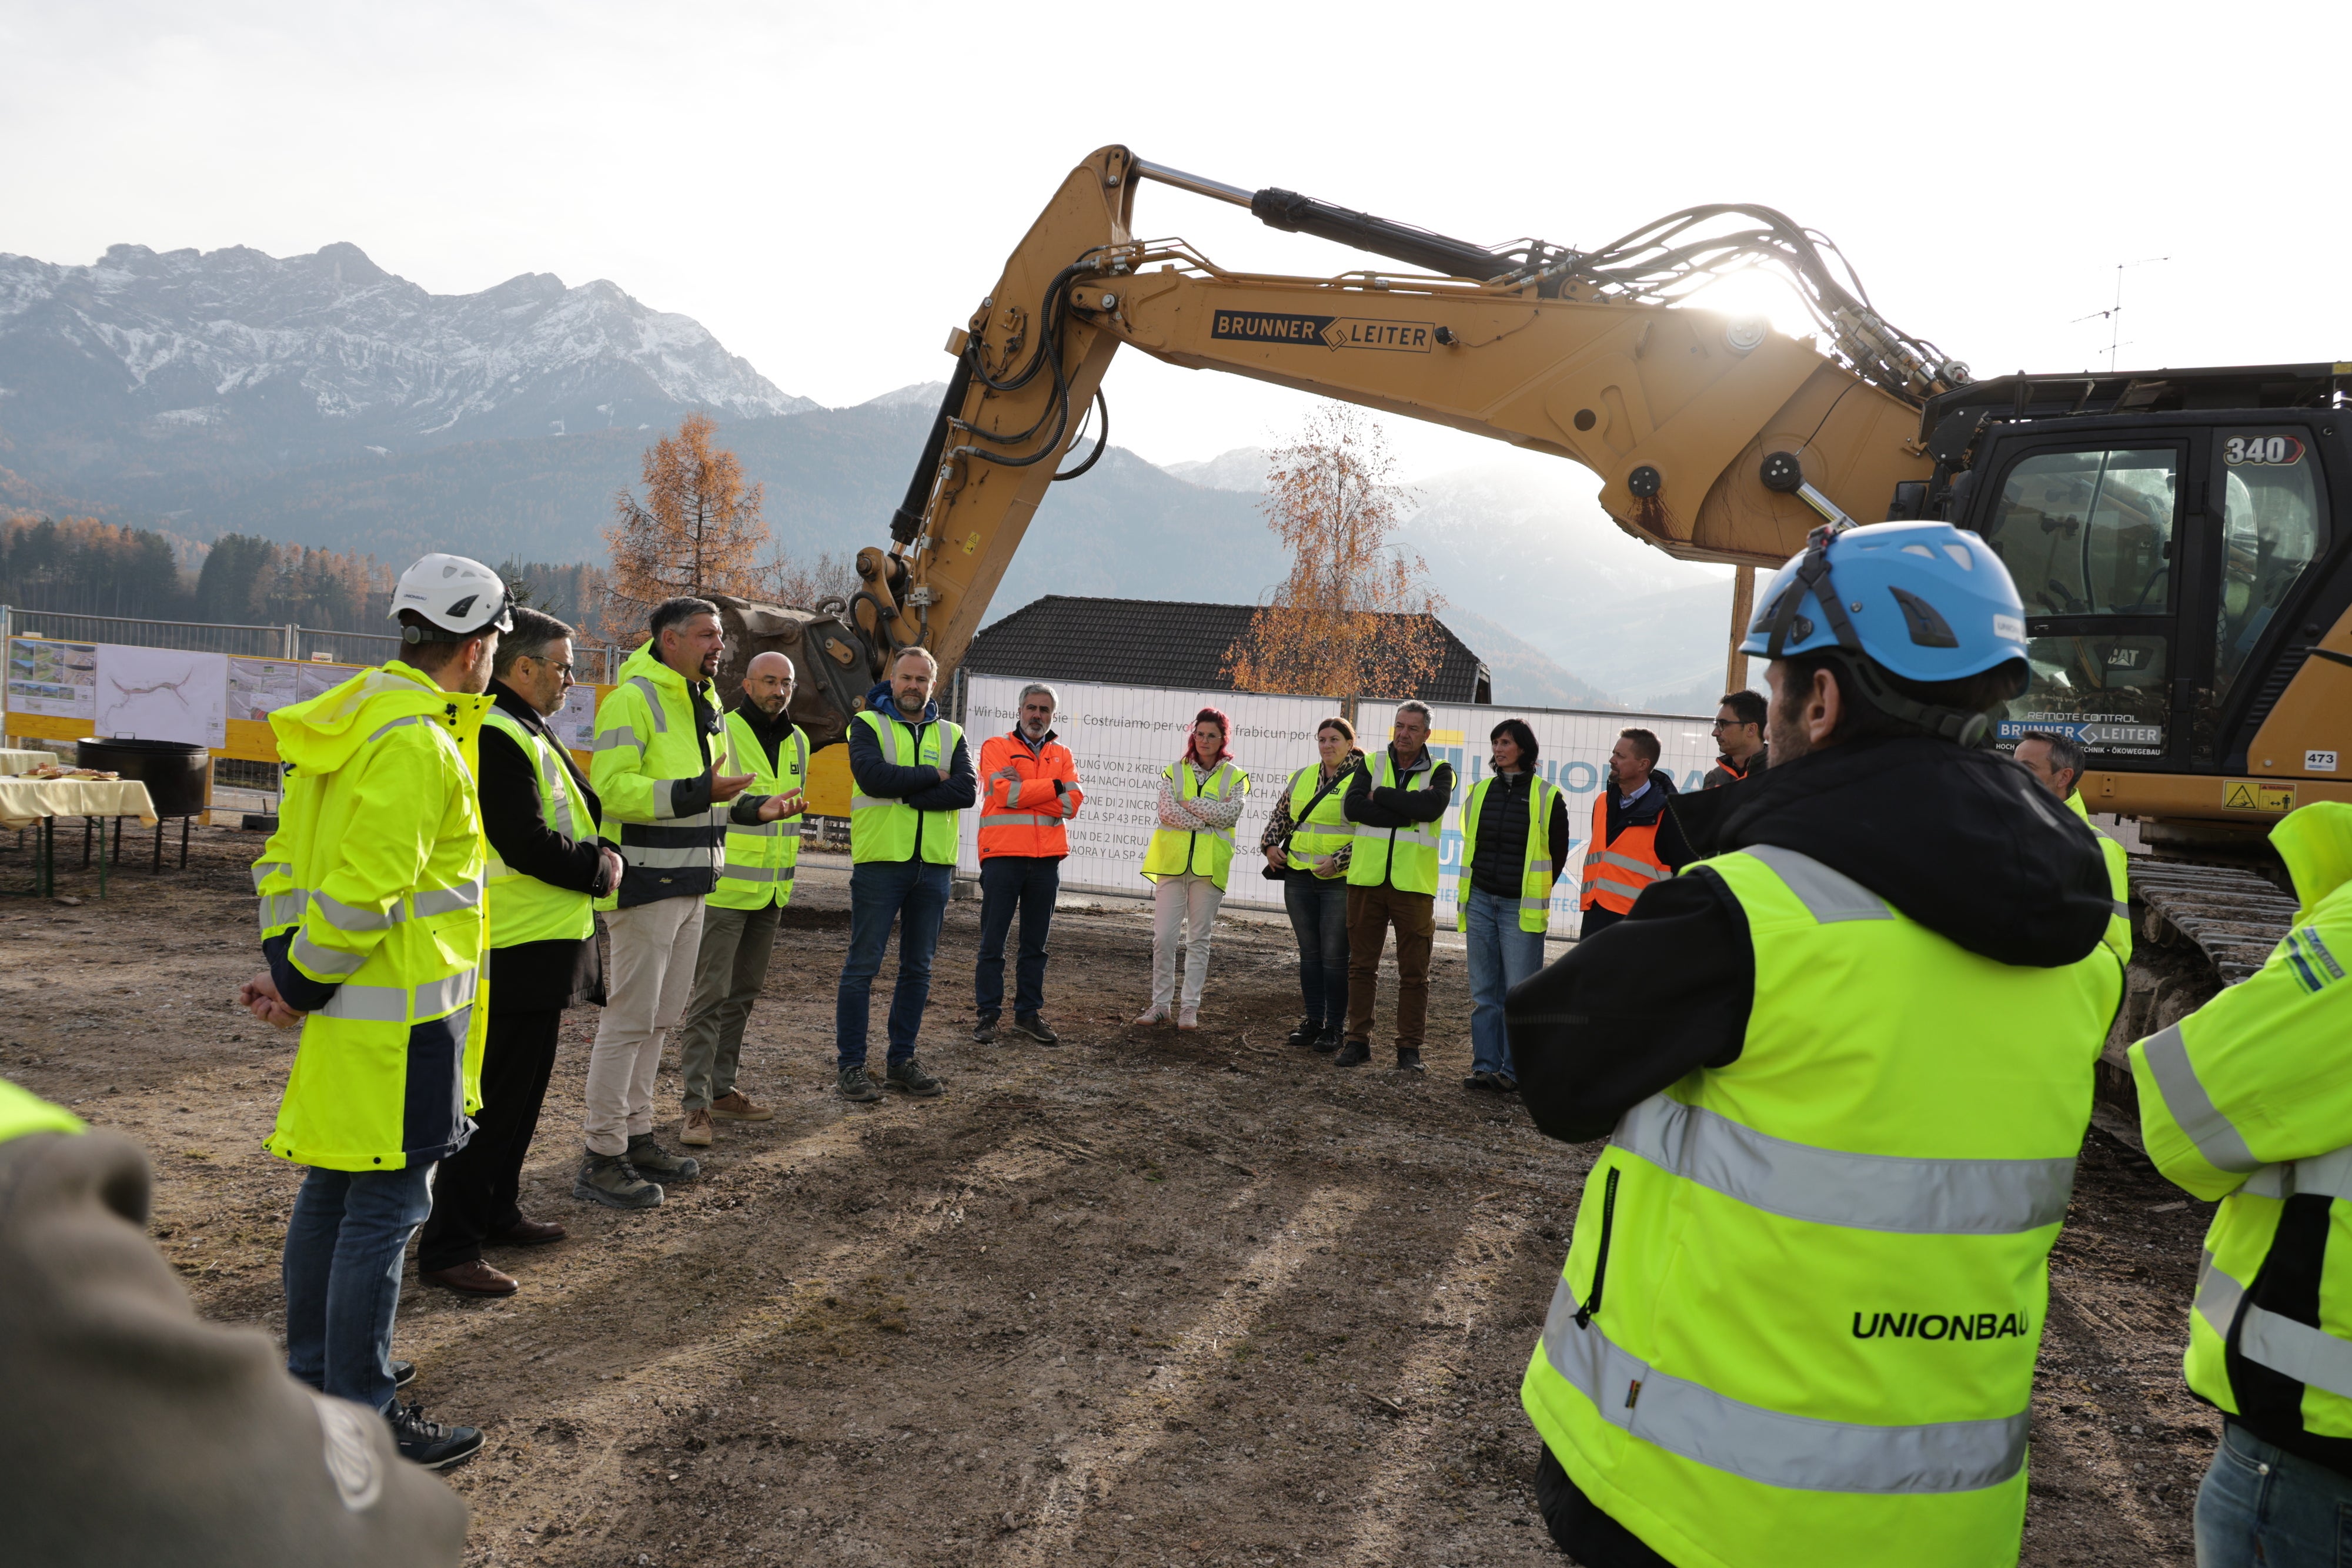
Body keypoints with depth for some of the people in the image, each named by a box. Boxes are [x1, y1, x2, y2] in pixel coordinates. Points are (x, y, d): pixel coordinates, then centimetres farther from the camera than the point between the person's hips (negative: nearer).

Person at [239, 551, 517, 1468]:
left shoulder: (349, 719, 12)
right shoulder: (416, 742, -20)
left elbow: (287, 855, 15)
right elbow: (362, 889, -24)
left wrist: (283, 964, 9)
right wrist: (301, 985, -11)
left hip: (349, 1014, 10)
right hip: (400, 1018, -10)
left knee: (332, 1192, 20)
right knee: (384, 1210, -1)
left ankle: (312, 1377, 35)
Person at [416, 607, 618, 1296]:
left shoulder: (527, 730, 16)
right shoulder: (495, 736, -19)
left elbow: (574, 810, 20)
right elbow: (524, 843, -23)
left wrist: (594, 857, 2)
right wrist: (599, 871, -9)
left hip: (544, 943, 11)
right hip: (516, 949, -11)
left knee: (522, 1089, 20)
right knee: (494, 1097, -4)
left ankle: (496, 1212, 34)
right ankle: (447, 1247, 4)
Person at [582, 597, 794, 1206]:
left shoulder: (705, 704, 17)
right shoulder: (632, 699, -12)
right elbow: (613, 787, -22)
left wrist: (752, 808, 9)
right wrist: (698, 793, -29)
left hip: (688, 884, 9)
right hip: (644, 884, -9)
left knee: (660, 1018, 15)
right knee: (629, 1019, -5)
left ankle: (636, 1136, 26)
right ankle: (601, 1159, 4)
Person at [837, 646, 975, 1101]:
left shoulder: (951, 734, 12)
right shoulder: (867, 725, 3)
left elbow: (967, 790, -5)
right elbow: (873, 776, -17)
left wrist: (905, 793, -14)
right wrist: (934, 777, -9)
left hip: (933, 866, 4)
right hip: (880, 860, -4)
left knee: (918, 969, 10)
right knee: (862, 966, -1)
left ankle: (902, 1060, 21)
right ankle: (851, 1066, 6)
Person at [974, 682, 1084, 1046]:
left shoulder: (1062, 756, 14)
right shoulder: (996, 747, 4)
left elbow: (1073, 802, -2)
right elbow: (1004, 792, -14)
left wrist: (1024, 790, -11)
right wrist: (1053, 787, -7)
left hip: (1047, 860, 4)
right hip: (1003, 856, -4)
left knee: (1035, 944, 11)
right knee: (993, 942, 1)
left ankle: (1028, 1013, 19)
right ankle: (987, 1015, 9)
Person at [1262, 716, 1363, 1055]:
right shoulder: (1302, 777, 13)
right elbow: (1281, 814, 24)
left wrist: (1338, 861, -17)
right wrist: (1270, 845, 9)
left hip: (1340, 880, -5)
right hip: (1299, 877, 6)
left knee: (1335, 955, -2)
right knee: (1309, 952, 11)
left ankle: (1335, 1026, 7)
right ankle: (1314, 1019, 20)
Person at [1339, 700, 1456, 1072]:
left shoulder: (1439, 772, 5)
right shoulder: (1371, 766, 9)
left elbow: (1432, 806, -17)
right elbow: (1353, 807, -9)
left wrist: (1381, 796, -10)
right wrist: (1407, 814, -14)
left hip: (1414, 883, -2)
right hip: (1367, 878, 2)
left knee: (1414, 971, 3)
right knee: (1362, 964, 8)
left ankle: (1410, 1047, 12)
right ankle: (1358, 1040, 17)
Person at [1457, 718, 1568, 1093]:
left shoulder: (1547, 796, -3)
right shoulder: (1481, 791, 10)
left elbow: (1558, 852, 5)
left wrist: (1535, 893, 7)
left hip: (1521, 907, -4)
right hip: (1480, 902, 4)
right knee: (1483, 991, 6)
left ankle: (1513, 1069, 5)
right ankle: (1485, 1065, 12)